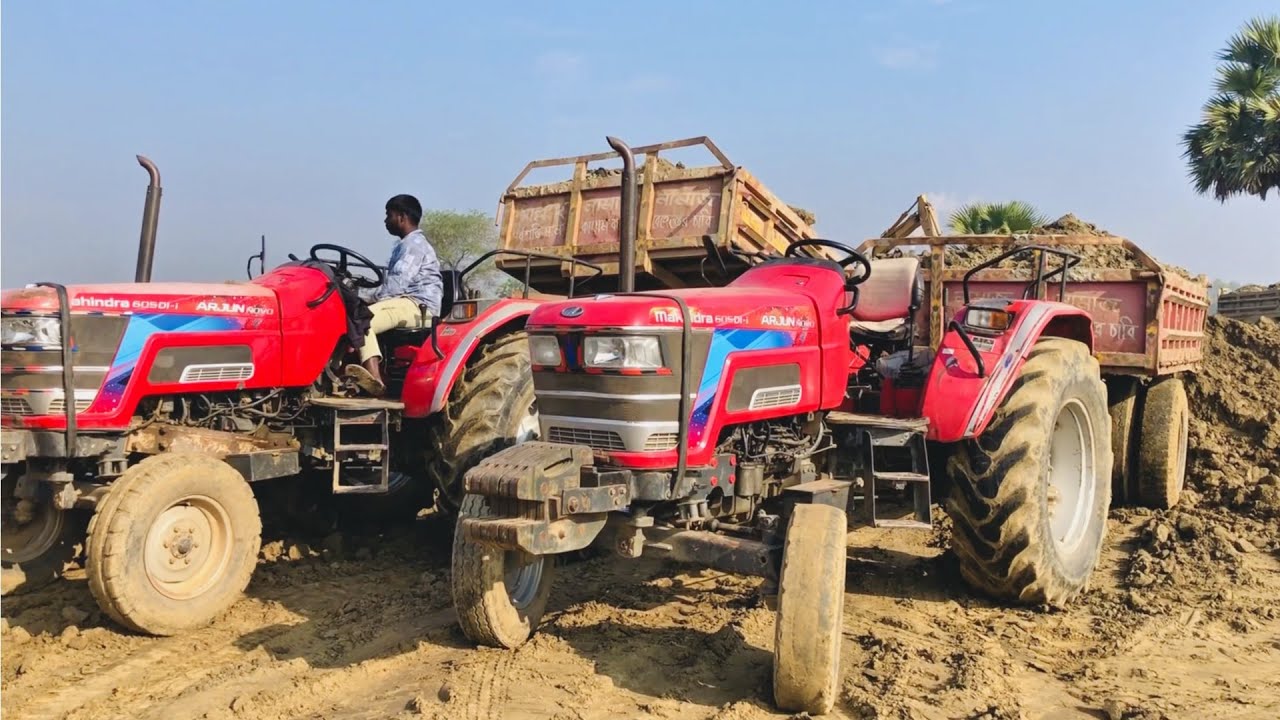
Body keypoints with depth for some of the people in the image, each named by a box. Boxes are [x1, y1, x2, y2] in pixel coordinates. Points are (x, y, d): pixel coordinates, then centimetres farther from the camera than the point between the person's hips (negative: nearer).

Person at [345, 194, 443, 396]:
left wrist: (361, 297, -9)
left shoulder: (414, 244, -7)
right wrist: (363, 297, 10)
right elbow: (392, 285, 24)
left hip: (417, 306, -11)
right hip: (405, 302, 11)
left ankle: (374, 378, -42)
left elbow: (395, 286, -18)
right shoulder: (406, 245, 27)